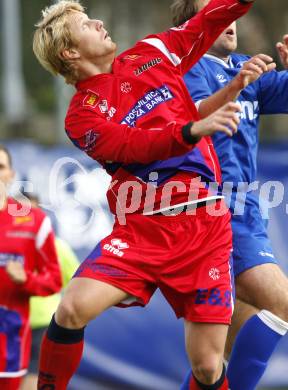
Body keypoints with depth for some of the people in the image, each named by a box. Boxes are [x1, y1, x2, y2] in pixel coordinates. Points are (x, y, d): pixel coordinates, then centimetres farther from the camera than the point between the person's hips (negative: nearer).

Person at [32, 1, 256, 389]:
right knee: (72, 309, -24)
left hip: (205, 230, 2)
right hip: (141, 230, -2)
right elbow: (137, 147, -15)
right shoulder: (81, 116, 0)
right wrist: (195, 129, -30)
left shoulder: (152, 53, 13)